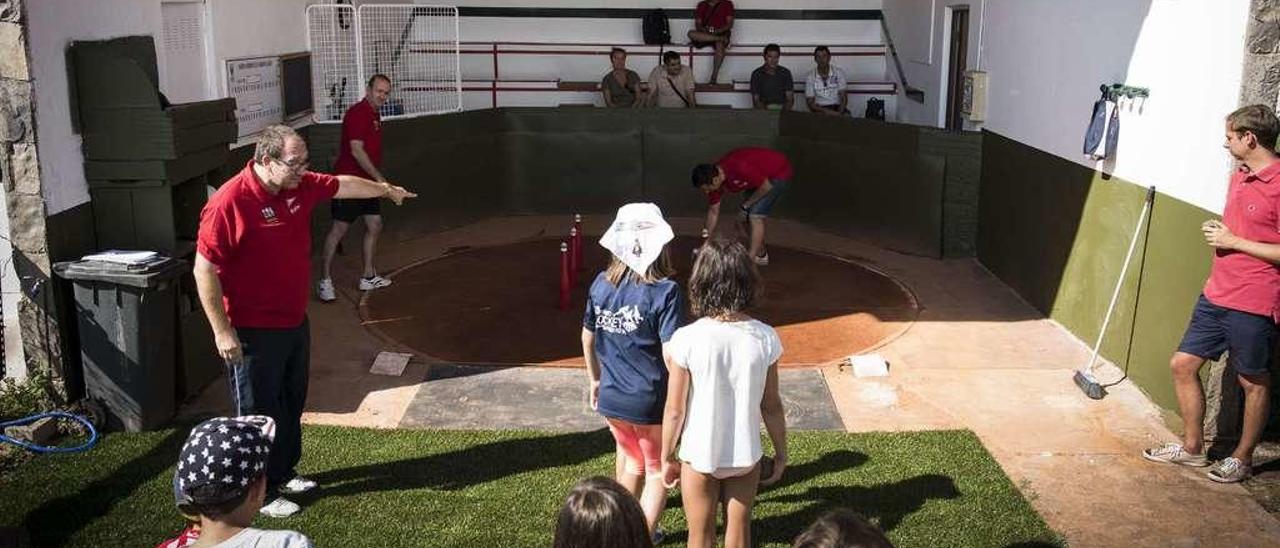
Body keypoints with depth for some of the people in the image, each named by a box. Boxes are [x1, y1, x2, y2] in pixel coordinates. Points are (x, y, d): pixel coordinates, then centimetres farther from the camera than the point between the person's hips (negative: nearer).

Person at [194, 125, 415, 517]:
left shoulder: (300, 186, -1)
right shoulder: (229, 203, -24)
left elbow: (344, 185, 19)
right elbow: (204, 270, -20)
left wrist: (386, 190, 34)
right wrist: (222, 331, -19)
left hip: (295, 323, 8)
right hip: (254, 333, -8)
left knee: (292, 404, 21)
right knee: (259, 414, 5)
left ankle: (284, 474, 39)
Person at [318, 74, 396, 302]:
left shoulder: (374, 115, 13)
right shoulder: (357, 113, -15)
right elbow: (356, 150, -23)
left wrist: (377, 179, 21)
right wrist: (378, 177, -22)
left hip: (367, 181, 9)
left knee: (375, 226, 11)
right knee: (339, 228, -6)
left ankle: (368, 277, 21)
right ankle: (324, 281, 2)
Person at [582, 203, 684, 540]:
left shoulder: (601, 285, -3)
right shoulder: (665, 292, -20)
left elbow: (588, 338, 8)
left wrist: (595, 380, 22)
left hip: (611, 400, 5)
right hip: (652, 404, -5)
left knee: (634, 462, 30)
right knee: (657, 472, 19)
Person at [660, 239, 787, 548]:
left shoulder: (686, 340, -20)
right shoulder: (764, 338, -13)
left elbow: (674, 411, -12)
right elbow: (771, 406, -4)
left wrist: (667, 457, 3)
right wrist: (781, 453, 11)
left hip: (699, 457, -2)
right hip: (745, 456, 2)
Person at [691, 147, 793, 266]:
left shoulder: (739, 168, -39)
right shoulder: (714, 177, -13)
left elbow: (766, 186, -25)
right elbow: (713, 211, 0)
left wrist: (746, 205, -14)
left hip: (779, 172, -8)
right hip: (761, 174, 8)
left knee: (755, 216, -15)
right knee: (742, 217, 9)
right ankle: (761, 254, 25)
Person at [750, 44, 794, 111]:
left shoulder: (785, 73, 7)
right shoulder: (757, 74, 3)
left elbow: (790, 98, 5)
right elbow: (755, 100, 1)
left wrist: (785, 112, -15)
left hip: (782, 108, 1)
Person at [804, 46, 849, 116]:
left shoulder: (839, 72, 2)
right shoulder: (810, 77, 0)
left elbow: (843, 97, -1)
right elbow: (810, 103, -2)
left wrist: (839, 113, -21)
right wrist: (825, 111, -19)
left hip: (837, 107, 0)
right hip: (820, 109, 0)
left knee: (846, 117, -32)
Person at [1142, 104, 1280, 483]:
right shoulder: (1239, 177, 10)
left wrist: (1234, 242, -17)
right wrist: (1217, 231, 6)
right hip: (1216, 295, 9)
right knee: (1183, 364, 11)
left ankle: (1242, 458, 25)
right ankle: (1192, 447, 25)